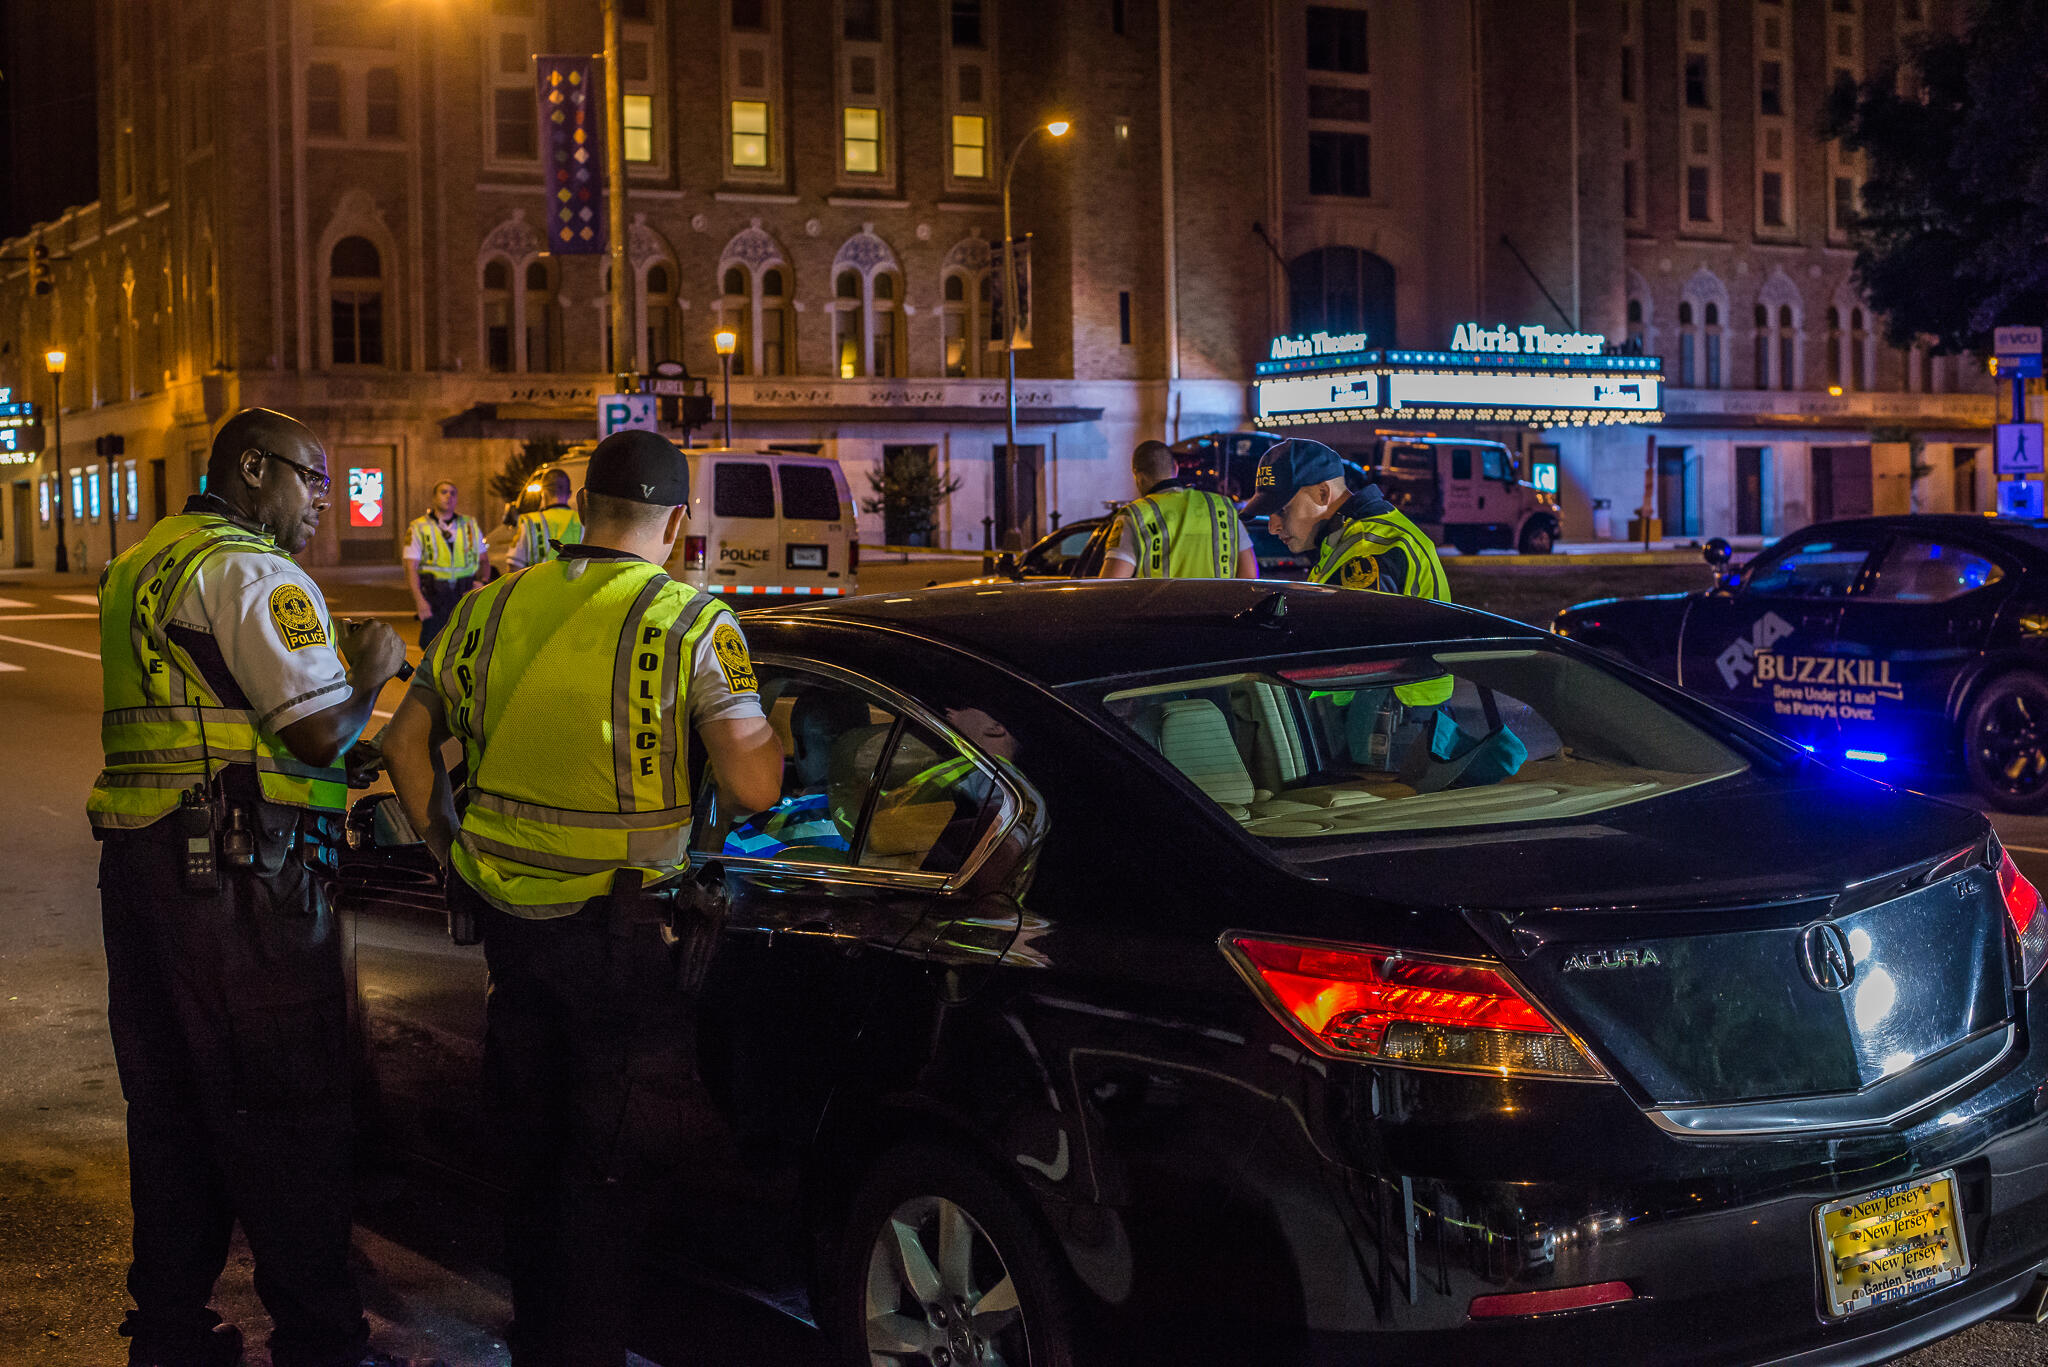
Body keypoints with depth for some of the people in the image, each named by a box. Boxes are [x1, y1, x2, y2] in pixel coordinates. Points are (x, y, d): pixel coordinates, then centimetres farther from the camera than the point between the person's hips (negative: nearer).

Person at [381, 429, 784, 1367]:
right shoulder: (691, 623, -11)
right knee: (615, 1165, 8)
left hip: (508, 916, 5)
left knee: (528, 1142, 22)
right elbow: (750, 788, -18)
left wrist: (453, 855, 17)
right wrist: (775, 734, 3)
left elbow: (406, 744, 9)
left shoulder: (495, 606, 3)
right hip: (621, 930, -5)